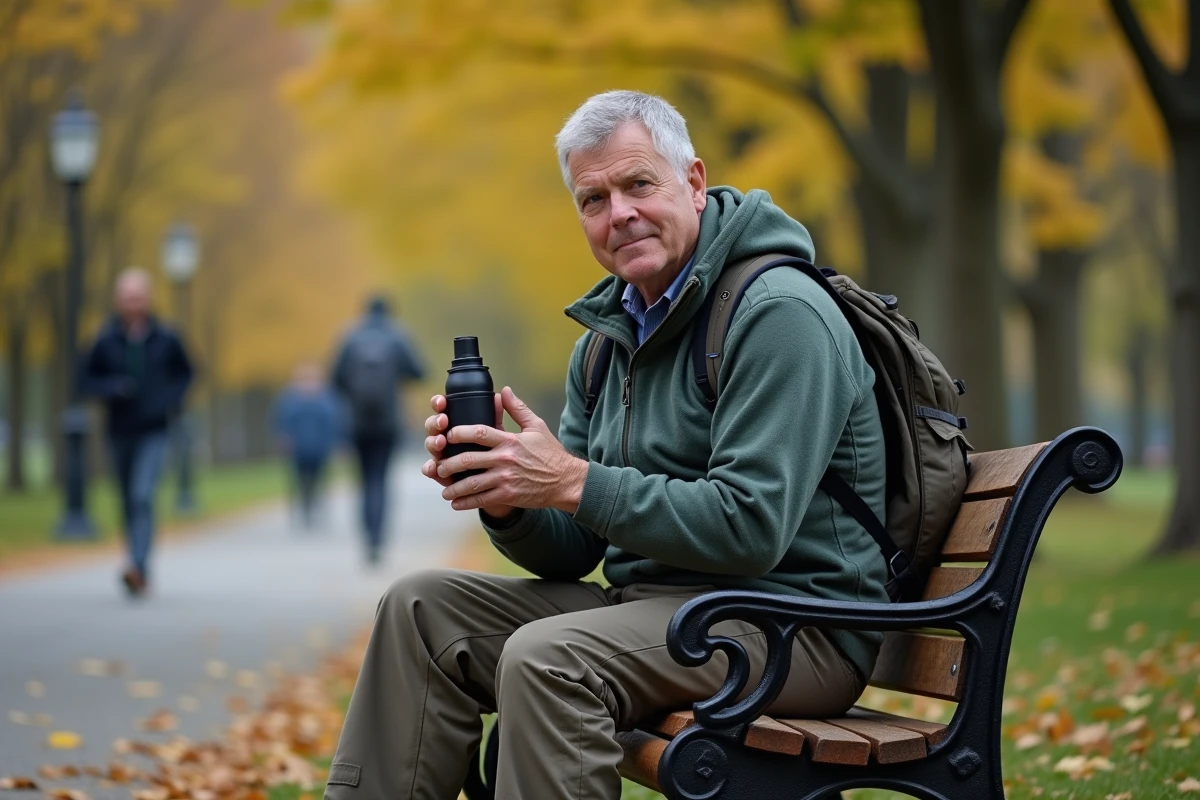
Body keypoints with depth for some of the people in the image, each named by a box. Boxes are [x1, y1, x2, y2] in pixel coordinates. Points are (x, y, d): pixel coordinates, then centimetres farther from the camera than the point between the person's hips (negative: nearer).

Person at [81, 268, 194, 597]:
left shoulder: (166, 339, -3)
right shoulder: (105, 341, -3)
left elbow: (184, 373, 13)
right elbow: (87, 379, 4)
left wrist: (174, 398, -5)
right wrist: (111, 388, -16)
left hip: (153, 433, -2)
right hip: (120, 432, 2)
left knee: (143, 497, -20)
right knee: (129, 504, 11)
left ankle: (137, 566, -29)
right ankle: (143, 572, 25)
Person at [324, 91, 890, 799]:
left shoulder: (780, 314, -14)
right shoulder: (608, 335, 13)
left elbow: (750, 529, -24)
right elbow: (571, 552, 12)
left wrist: (575, 482, -22)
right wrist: (504, 498, -10)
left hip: (789, 620, -9)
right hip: (646, 601, 9)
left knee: (545, 657, -31)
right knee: (421, 607, 1)